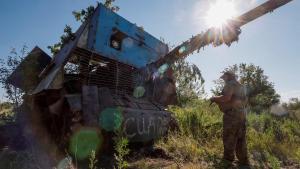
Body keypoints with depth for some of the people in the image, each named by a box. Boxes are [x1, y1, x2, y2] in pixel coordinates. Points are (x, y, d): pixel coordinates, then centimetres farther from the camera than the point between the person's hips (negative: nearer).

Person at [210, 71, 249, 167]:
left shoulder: (230, 84, -7)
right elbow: (245, 102, 24)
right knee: (240, 139, 14)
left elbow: (226, 98, -22)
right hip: (241, 114, 9)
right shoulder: (241, 87, 21)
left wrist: (214, 98, -7)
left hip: (232, 114, -9)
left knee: (229, 137, -1)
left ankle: (228, 160, 7)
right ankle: (244, 161, 20)